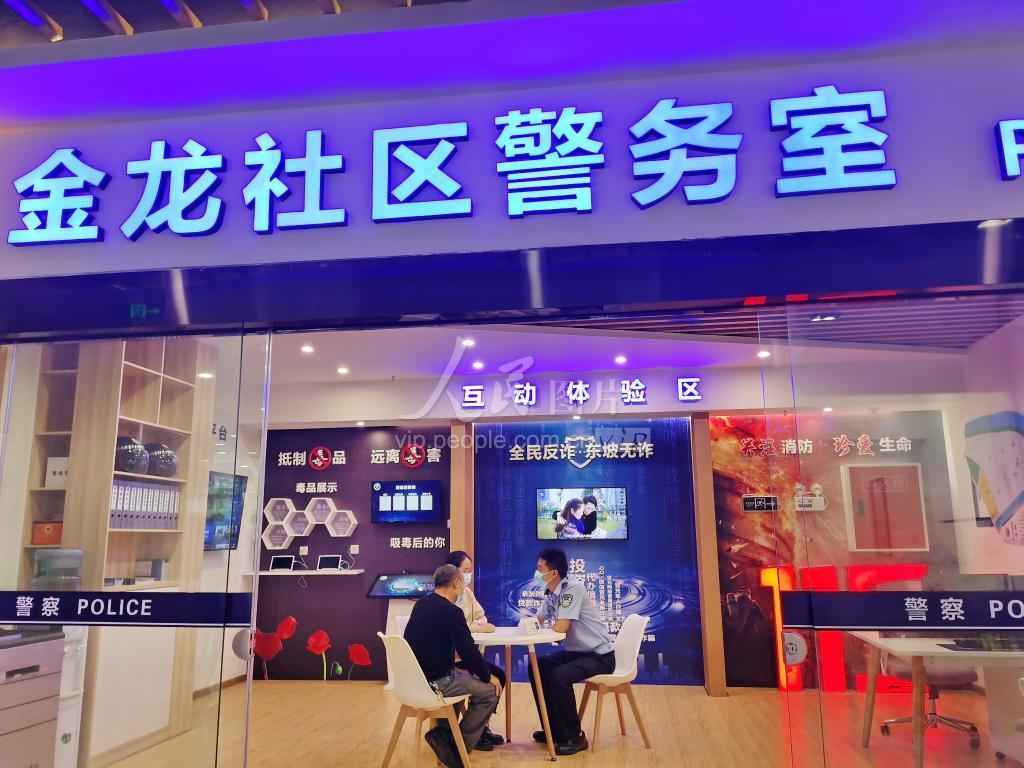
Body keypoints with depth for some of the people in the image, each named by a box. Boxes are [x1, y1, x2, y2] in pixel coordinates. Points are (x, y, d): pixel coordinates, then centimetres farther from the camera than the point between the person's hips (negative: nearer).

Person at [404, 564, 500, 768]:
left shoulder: (420, 604, 8)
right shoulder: (451, 611, -18)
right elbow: (469, 650, -15)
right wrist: (487, 677, -1)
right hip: (433, 682, -9)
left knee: (461, 675, 32)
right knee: (490, 690, 2)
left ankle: (445, 733, 27)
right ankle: (458, 746, 5)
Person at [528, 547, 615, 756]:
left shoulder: (573, 588, -22)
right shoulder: (551, 593, 5)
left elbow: (562, 627, -28)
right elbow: (536, 621, 15)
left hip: (600, 656, -9)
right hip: (576, 652, 9)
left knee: (559, 676, -27)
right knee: (537, 668, 3)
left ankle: (574, 737, -9)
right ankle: (553, 729, 15)